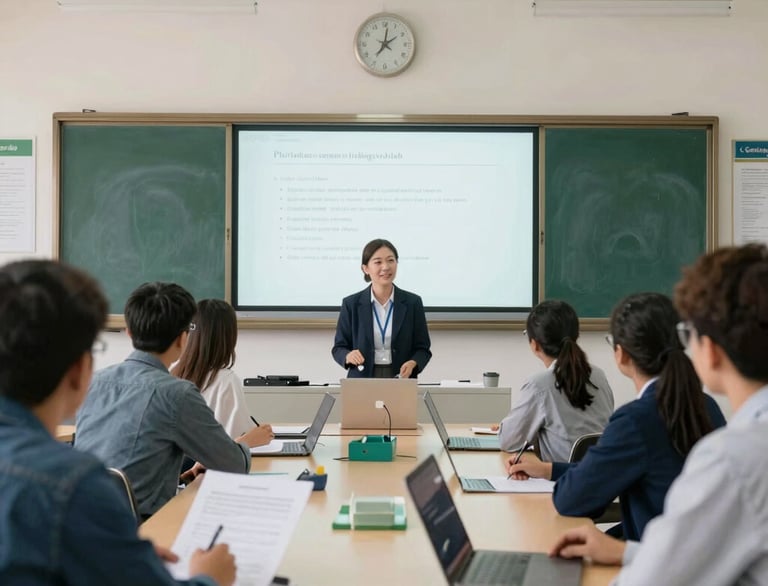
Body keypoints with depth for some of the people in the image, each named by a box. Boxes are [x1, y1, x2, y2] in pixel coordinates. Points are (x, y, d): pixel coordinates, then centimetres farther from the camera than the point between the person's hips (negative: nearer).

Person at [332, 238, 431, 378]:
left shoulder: (412, 302, 5)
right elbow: (339, 347, 9)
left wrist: (412, 364, -12)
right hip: (362, 382, 0)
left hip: (401, 379, 0)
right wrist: (348, 356, -13)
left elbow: (422, 348, 8)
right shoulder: (351, 304, 4)